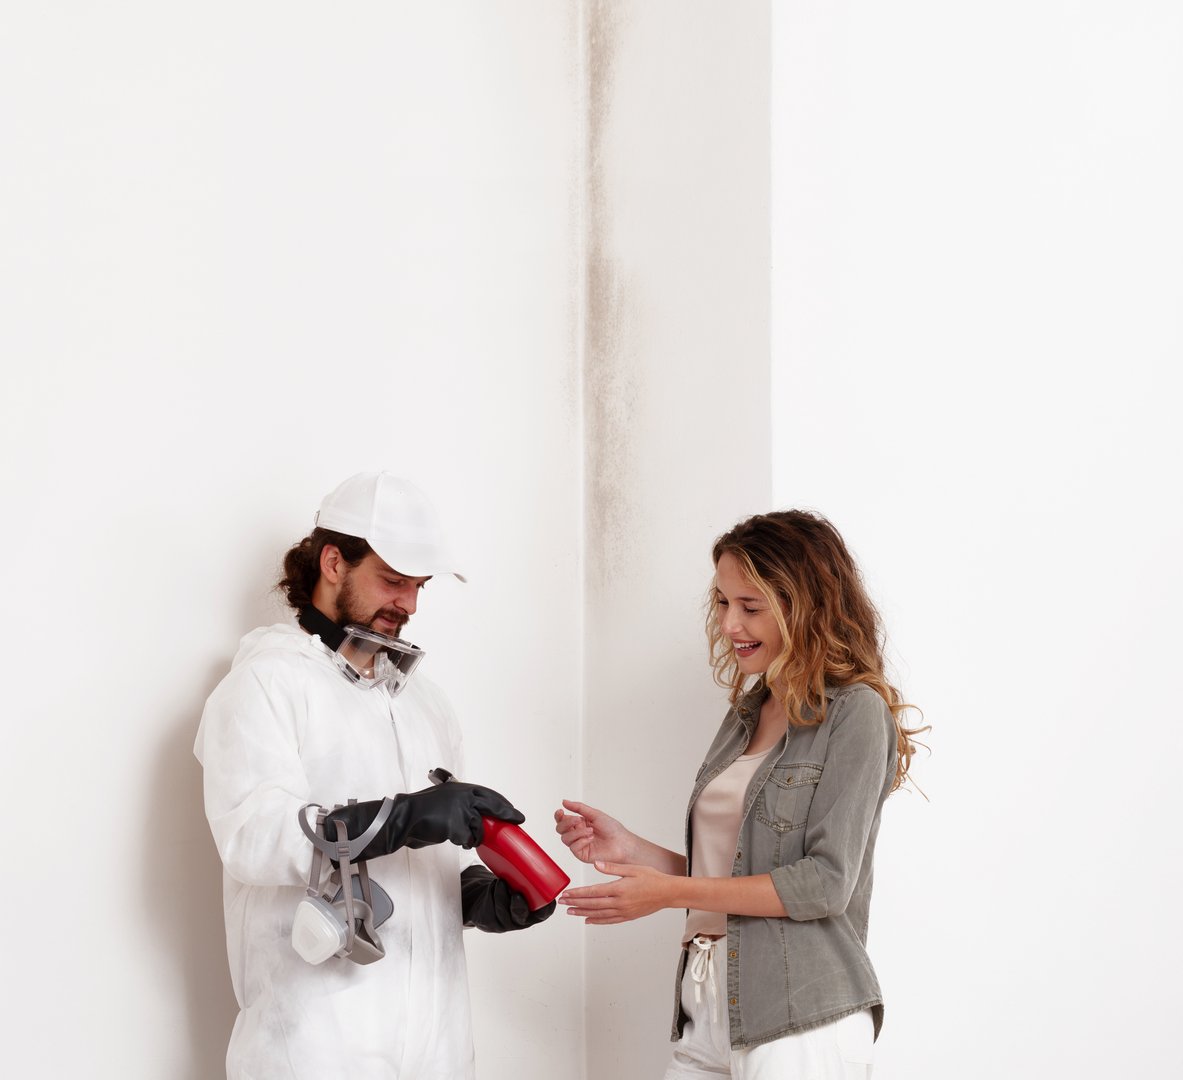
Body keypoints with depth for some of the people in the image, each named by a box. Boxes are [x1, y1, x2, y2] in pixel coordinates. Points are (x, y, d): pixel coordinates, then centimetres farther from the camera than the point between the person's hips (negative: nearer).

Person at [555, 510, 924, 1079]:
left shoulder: (855, 712, -7)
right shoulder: (747, 713, 16)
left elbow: (826, 882, -14)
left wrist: (668, 891, -13)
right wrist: (629, 848, 3)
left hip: (800, 1017, -7)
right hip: (709, 1003, 7)